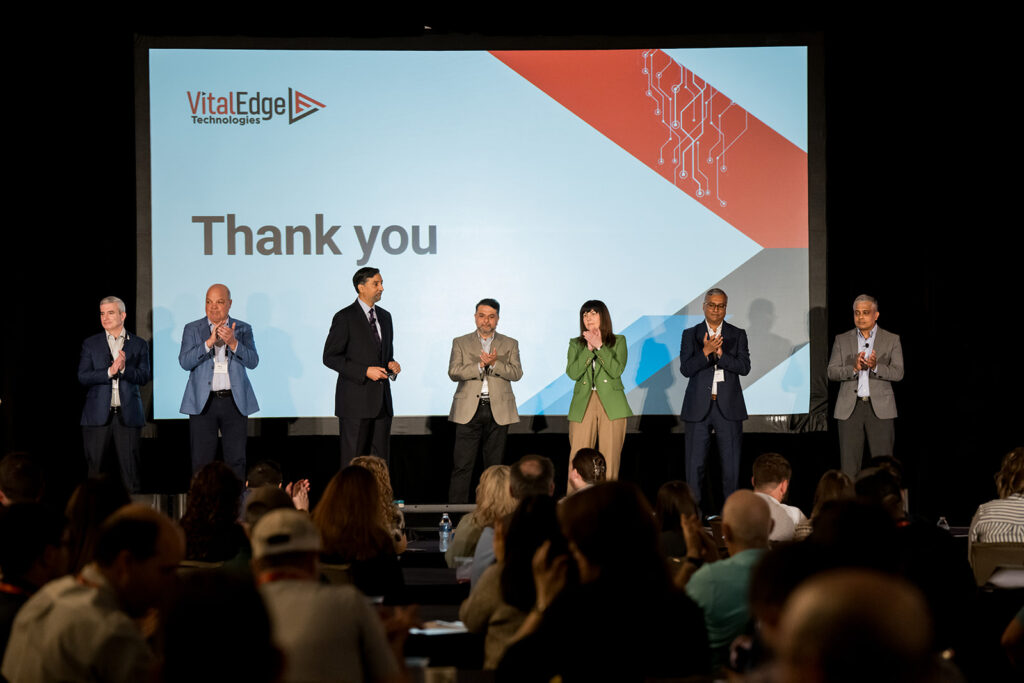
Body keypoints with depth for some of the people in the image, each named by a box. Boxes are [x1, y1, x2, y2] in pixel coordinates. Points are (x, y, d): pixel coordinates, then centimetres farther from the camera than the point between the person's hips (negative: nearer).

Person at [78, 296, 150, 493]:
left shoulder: (139, 344, 9)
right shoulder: (91, 344, 9)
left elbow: (143, 377, -1)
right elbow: (83, 377, -2)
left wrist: (124, 368, -18)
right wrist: (110, 371, -15)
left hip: (127, 415, 0)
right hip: (98, 415, 0)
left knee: (130, 467, -2)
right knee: (94, 467, 0)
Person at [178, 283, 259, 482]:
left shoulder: (243, 329, 8)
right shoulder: (192, 329, 7)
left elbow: (253, 361, -5)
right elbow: (185, 362, -7)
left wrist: (233, 343, -22)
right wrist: (210, 342, -19)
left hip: (235, 402, 1)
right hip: (203, 403, -1)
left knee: (236, 460, 0)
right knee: (201, 461, -2)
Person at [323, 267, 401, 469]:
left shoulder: (385, 316, 15)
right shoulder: (345, 318, -6)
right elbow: (330, 357, -9)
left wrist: (392, 364, 2)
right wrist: (365, 371, -17)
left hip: (382, 400, 6)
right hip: (356, 400, -6)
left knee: (381, 460, 6)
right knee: (353, 461, -4)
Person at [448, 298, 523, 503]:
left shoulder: (510, 344, 13)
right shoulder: (460, 343, 11)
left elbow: (516, 373, 0)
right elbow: (453, 372, -2)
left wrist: (494, 364, -15)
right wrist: (480, 365, -14)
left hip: (498, 411, 1)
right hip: (469, 410, -1)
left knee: (495, 465, 4)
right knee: (462, 465, -6)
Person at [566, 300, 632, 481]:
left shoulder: (618, 341, 10)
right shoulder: (576, 344, 14)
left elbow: (616, 370, -6)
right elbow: (572, 373, -2)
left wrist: (599, 346, -9)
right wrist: (589, 349, -7)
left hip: (611, 405, -1)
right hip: (583, 405, 1)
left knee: (610, 459, -4)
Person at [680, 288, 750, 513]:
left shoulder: (738, 335, 8)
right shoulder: (690, 335, 7)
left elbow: (744, 367, -4)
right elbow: (685, 369, -4)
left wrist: (720, 353, -17)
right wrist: (706, 351, -18)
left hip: (729, 406, 0)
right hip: (699, 407, 0)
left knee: (731, 460, 1)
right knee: (695, 460, 0)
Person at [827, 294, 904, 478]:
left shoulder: (891, 340, 6)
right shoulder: (842, 340, 10)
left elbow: (898, 373, -3)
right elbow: (832, 372, 1)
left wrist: (876, 366, -22)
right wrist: (854, 368, -18)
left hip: (879, 407, -1)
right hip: (850, 407, 1)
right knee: (849, 463, -1)